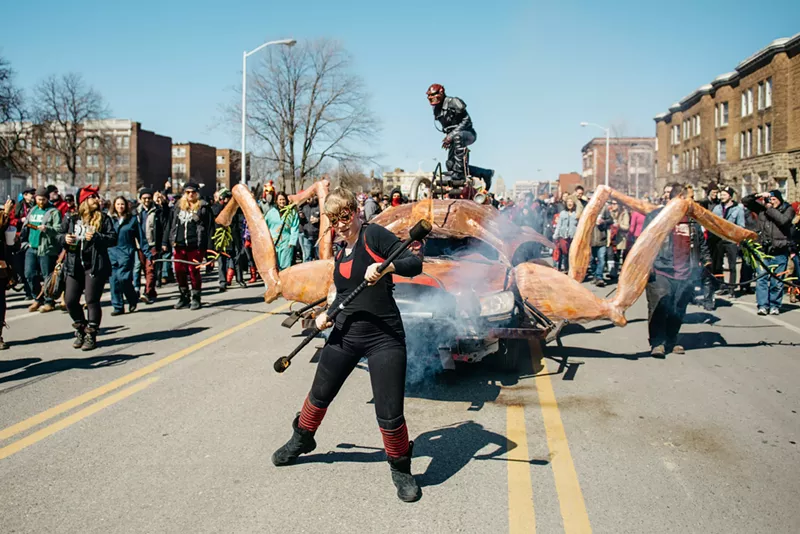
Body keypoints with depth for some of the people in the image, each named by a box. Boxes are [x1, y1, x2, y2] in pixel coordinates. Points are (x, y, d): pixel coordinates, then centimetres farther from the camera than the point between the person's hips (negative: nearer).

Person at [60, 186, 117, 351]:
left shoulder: (103, 218, 1)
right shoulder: (71, 219, 8)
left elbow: (113, 238, -6)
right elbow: (59, 235, 15)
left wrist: (96, 237, -19)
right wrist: (64, 238, -7)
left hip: (95, 266, -3)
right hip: (74, 266, 4)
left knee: (92, 300, -1)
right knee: (70, 300, 5)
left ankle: (91, 335, 10)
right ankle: (81, 330, 27)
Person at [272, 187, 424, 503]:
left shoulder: (374, 236, -9)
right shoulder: (340, 254, 12)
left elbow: (415, 264, -17)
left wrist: (385, 267, -34)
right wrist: (327, 314, 5)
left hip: (384, 338, -7)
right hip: (346, 334, 7)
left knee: (390, 415, -7)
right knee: (320, 394, 19)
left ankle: (401, 469, 19)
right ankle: (302, 440, 48)